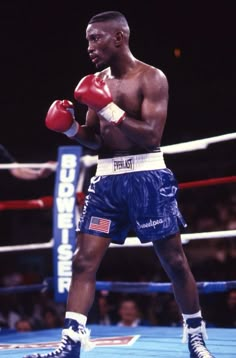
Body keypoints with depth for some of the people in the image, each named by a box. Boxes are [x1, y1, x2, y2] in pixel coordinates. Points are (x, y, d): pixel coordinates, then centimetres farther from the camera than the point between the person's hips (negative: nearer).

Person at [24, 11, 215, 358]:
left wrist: (109, 108, -23)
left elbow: (151, 136, -17)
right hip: (107, 178, 5)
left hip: (146, 176, -5)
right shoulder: (97, 82, 11)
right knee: (84, 261, -4)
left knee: (174, 261, 4)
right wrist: (70, 127, -4)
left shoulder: (151, 78, -7)